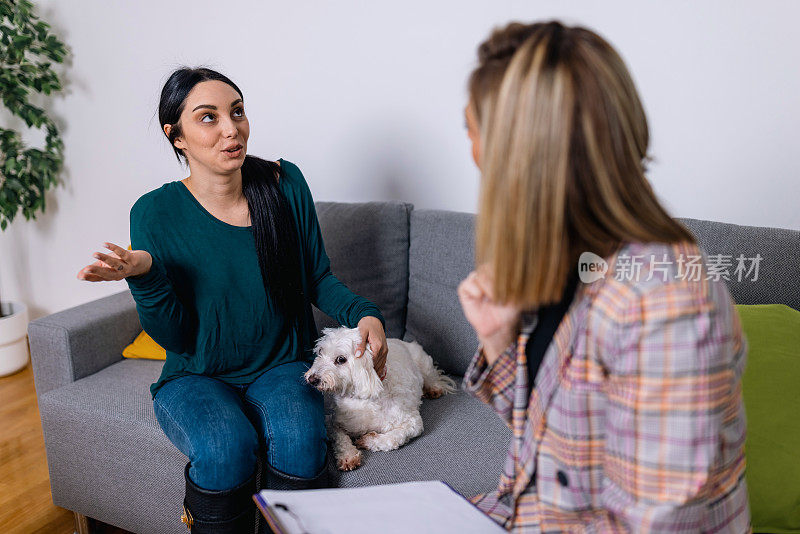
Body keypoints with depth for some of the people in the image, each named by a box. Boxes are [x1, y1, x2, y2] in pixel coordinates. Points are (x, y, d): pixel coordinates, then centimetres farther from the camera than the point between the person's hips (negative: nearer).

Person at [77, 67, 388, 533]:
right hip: (196, 376, -1)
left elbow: (317, 278, 5)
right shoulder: (155, 214, -9)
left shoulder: (284, 184, -5)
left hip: (282, 366, 1)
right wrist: (143, 275, -26)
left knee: (300, 441, -28)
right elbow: (175, 338, -9)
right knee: (226, 450, -30)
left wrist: (363, 313, -14)